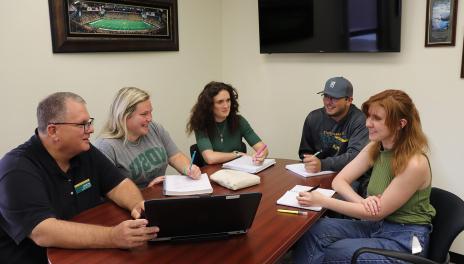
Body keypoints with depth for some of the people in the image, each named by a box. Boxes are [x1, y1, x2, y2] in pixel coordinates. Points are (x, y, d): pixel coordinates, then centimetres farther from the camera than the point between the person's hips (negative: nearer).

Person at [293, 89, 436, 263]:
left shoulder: (414, 164, -24)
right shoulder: (375, 148, -1)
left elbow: (378, 212, -21)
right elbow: (339, 180, -2)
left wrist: (323, 201, -24)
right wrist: (362, 202, -24)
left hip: (405, 238, -6)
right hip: (376, 225, 6)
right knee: (313, 231, -15)